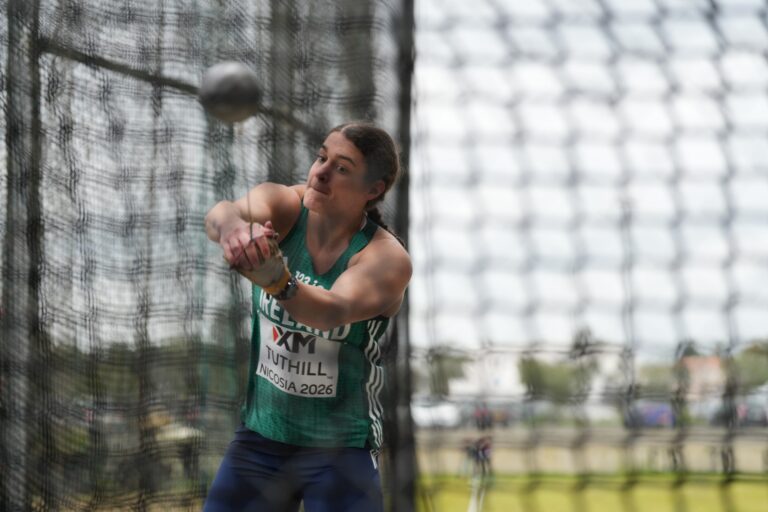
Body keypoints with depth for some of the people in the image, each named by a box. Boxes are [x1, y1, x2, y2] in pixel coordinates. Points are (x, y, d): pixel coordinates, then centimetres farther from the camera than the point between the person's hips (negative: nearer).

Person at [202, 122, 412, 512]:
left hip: (341, 450, -3)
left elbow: (334, 310, -36)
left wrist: (276, 280, -56)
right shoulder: (282, 206, -7)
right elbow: (221, 214, -29)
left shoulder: (387, 259, -16)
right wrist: (232, 224, -54)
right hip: (259, 434, 3)